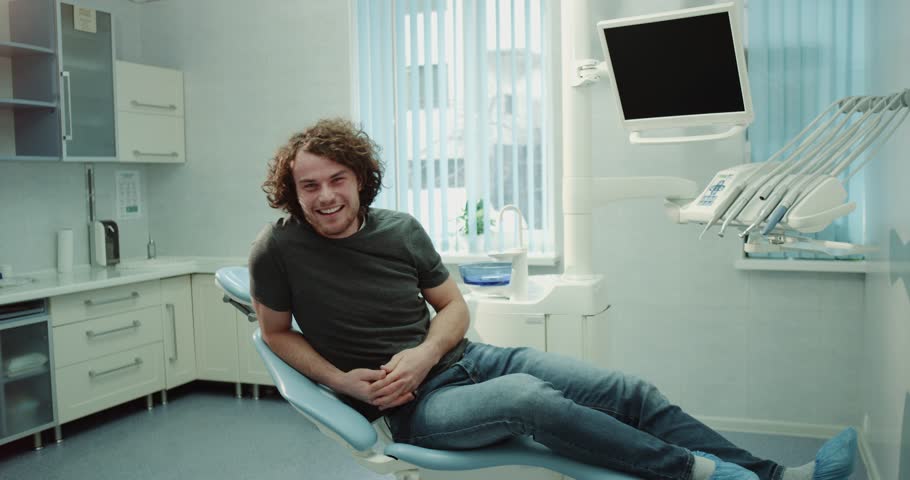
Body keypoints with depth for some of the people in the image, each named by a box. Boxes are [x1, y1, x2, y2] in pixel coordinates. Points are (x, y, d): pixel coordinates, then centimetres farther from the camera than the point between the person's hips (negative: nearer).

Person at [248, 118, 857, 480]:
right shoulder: (278, 249, -8)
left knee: (629, 391, -10)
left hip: (461, 356, 5)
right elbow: (276, 332, 4)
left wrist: (421, 356, -12)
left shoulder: (399, 228, 2)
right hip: (411, 403, -4)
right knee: (527, 396, -34)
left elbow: (455, 307, 9)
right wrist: (346, 382, -11)